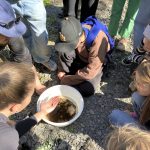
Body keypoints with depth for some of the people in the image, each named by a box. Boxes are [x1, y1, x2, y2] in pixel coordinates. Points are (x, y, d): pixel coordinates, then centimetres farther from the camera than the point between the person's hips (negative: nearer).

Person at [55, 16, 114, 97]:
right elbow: (63, 53, -5)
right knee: (64, 49, -28)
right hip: (80, 57, 3)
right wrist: (61, 72, -11)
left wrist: (66, 80, -27)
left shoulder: (98, 39, -38)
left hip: (95, 63, -3)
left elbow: (91, 71, -35)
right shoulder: (72, 34, -24)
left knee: (87, 90, -27)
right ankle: (67, 74, -5)